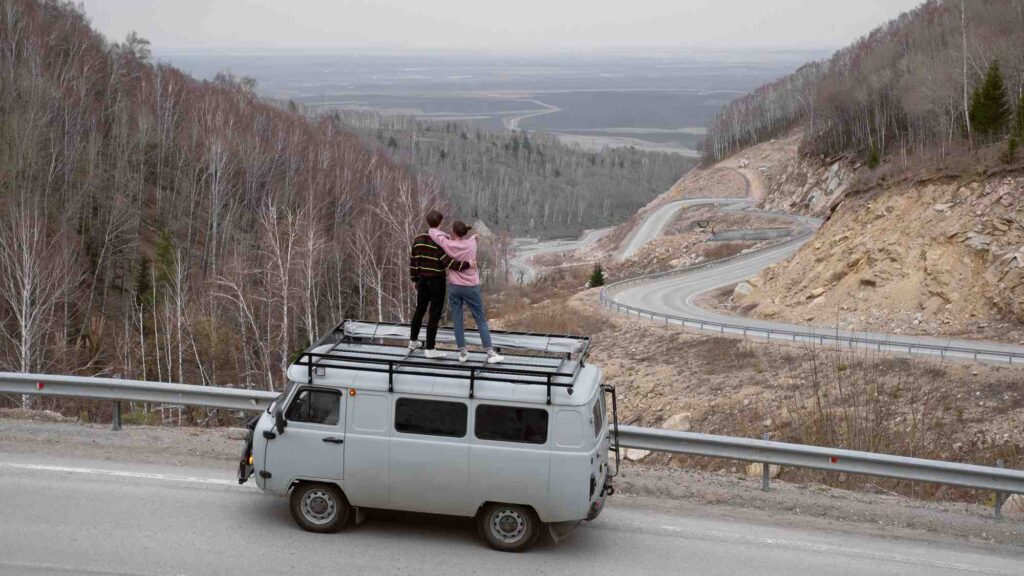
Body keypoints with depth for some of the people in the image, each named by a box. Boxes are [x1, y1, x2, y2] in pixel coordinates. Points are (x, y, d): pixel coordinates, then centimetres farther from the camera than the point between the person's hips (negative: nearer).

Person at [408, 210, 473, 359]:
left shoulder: (418, 240, 3)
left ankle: (413, 341, 35)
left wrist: (415, 279, 19)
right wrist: (467, 265, -22)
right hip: (437, 282, -6)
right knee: (434, 314, -1)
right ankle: (430, 349, 0)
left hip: (423, 280, 6)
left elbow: (413, 261, 9)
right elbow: (448, 262, -25)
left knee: (419, 310, 22)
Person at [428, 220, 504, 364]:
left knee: (457, 320, 10)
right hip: (471, 287, 0)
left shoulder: (448, 245, -10)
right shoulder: (472, 243, -9)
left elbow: (433, 232, 1)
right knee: (481, 320, 6)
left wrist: (435, 229, 18)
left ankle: (463, 352, 13)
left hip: (454, 287, 0)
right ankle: (490, 353, 6)